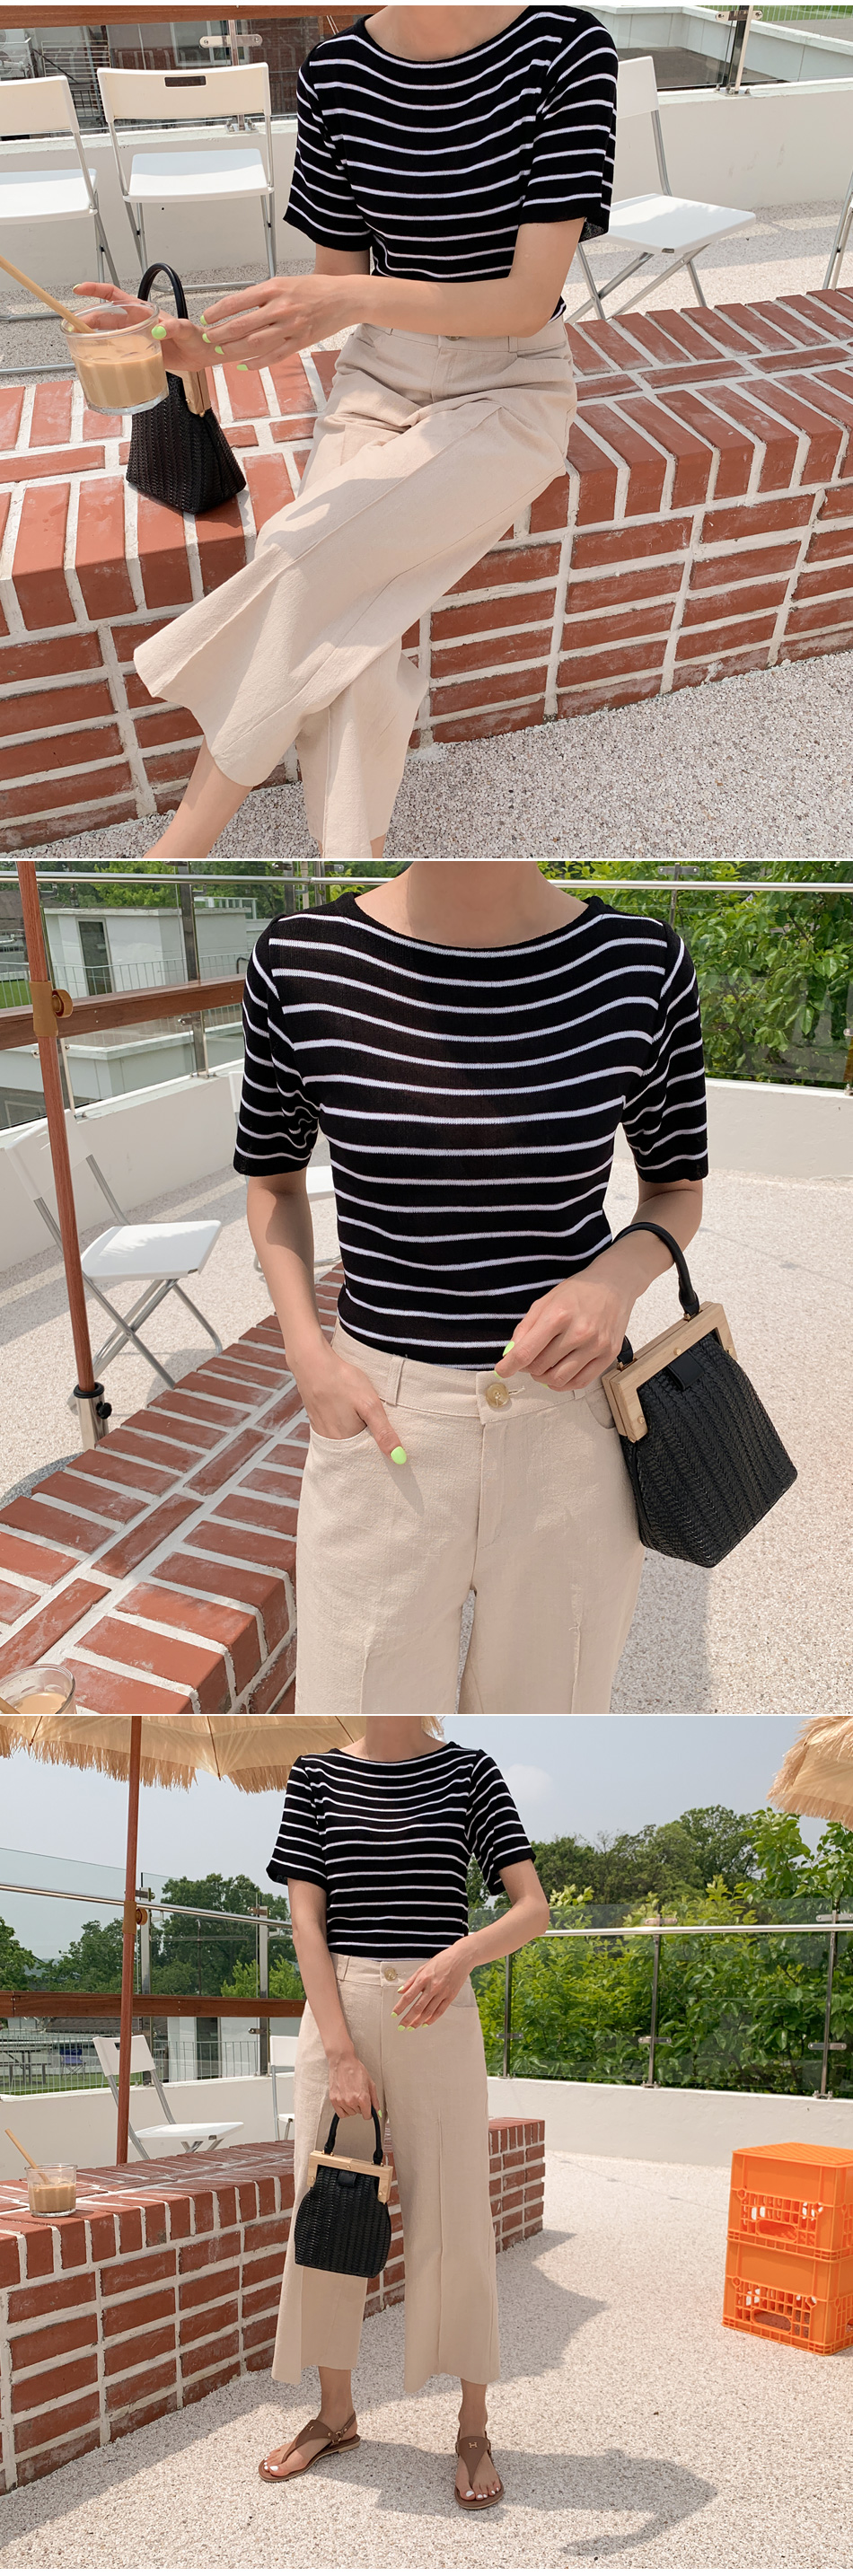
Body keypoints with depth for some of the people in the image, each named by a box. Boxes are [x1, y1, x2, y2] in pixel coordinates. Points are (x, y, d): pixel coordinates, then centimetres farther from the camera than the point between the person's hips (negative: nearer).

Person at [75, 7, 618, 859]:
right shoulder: (335, 73, -2)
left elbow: (529, 299, -18)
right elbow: (332, 287, 7)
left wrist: (359, 299, -33)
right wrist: (199, 342, -11)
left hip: (509, 392, -4)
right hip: (377, 381, 4)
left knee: (305, 552, -27)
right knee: (345, 627, -25)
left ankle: (180, 848, -14)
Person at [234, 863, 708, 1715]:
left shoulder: (642, 964, -8)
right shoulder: (299, 961, -8)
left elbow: (676, 1189, 7)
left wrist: (618, 1277, -14)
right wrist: (309, 1357, -5)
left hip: (574, 1423, 1)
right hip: (382, 1426, 0)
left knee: (545, 1702, 19)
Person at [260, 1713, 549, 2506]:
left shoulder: (469, 1771, 0)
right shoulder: (316, 1775, 3)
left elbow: (533, 1907, -5)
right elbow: (306, 1919, -2)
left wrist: (461, 1955, -26)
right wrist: (340, 2051, -12)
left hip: (436, 2016, -1)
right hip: (338, 2007, 2)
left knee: (454, 2217, 1)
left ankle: (473, 2430, 16)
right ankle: (336, 2412, 26)